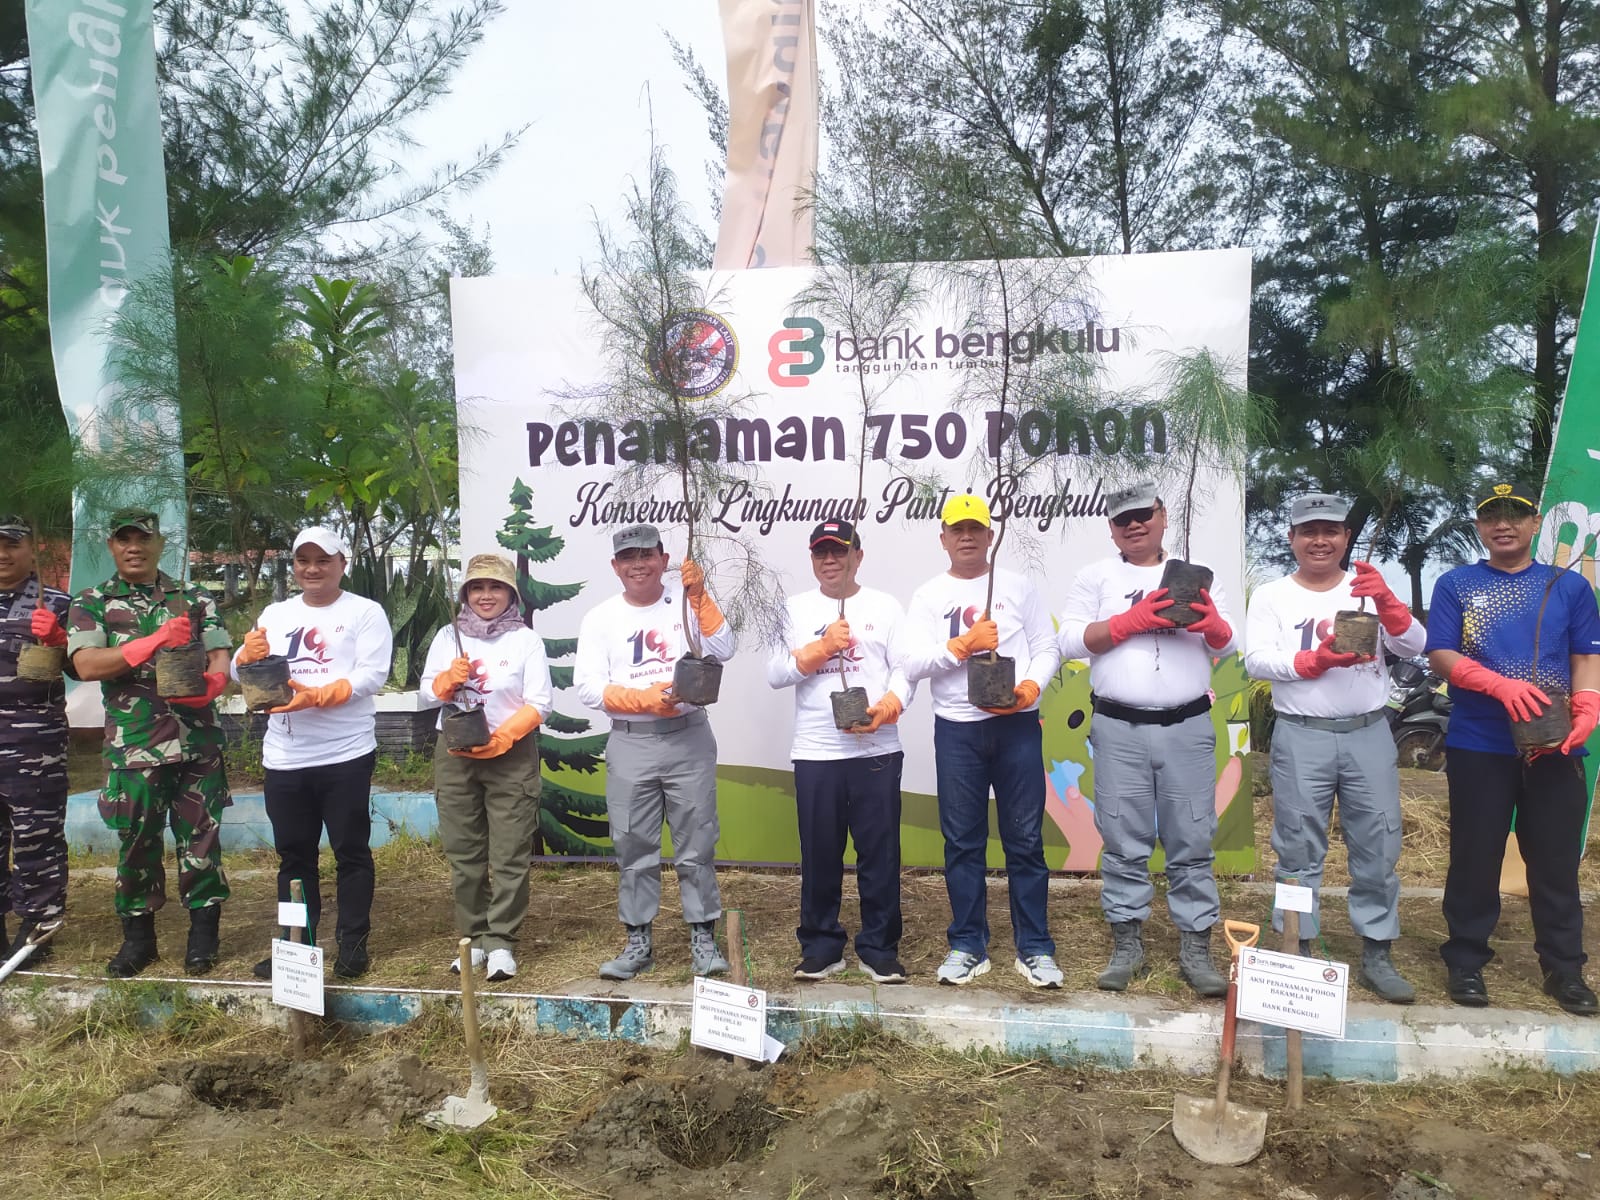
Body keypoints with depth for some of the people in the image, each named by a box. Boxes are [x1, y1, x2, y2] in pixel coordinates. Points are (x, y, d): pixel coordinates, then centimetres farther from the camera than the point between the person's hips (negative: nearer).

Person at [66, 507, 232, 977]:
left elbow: (219, 657, 0)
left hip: (197, 744, 0)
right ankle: (138, 936, 24)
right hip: (132, 746, 0)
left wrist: (210, 683, -24)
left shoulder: (195, 599, 8)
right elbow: (86, 666, -10)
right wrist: (156, 641, -22)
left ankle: (203, 934, 18)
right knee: (137, 842, 8)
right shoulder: (90, 603, 5)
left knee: (200, 837, 5)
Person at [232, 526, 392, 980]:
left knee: (351, 850, 5)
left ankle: (353, 943, 15)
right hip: (284, 757, 5)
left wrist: (315, 696, -25)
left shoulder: (366, 613, -1)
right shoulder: (275, 614, 13)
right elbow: (240, 674, 9)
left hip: (346, 755, -4)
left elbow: (371, 676, -13)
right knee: (293, 854, 13)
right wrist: (247, 655, -14)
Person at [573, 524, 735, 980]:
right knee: (634, 848, 9)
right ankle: (639, 942, 22)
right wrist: (646, 699, -16)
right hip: (630, 745, 1)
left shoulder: (688, 603, 2)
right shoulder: (600, 618, 2)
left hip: (689, 739, -1)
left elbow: (723, 651, -12)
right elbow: (588, 687, -5)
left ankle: (703, 939, 17)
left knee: (697, 844, 5)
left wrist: (699, 596, -19)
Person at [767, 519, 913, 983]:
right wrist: (823, 645, -11)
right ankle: (820, 946, 20)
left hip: (877, 751, -1)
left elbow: (904, 669, 0)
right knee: (819, 854, 7)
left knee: (880, 852, 2)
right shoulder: (796, 610, 9)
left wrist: (886, 708, -18)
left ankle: (879, 948, 15)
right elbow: (776, 673, 1)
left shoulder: (885, 606, 7)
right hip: (815, 753, 1)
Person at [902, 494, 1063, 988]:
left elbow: (1046, 649, 4)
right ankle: (967, 946, 17)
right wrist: (964, 644, -14)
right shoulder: (928, 596, 6)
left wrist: (1030, 688, -13)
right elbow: (912, 664, -4)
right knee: (963, 841, 6)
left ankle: (1035, 947, 13)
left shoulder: (1018, 587, 8)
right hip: (957, 730, 0)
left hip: (1018, 726, 0)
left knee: (1025, 839, 4)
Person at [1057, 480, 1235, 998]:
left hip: (1188, 727, 1)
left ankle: (1195, 949, 13)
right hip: (1119, 729, -1)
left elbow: (1227, 644, 7)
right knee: (1124, 842, 4)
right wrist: (1133, 619, -14)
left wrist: (1212, 624, -16)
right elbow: (1072, 641, -3)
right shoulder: (1096, 577, 8)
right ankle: (1126, 944, 16)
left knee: (1192, 841, 3)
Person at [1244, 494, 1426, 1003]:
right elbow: (1256, 661, -8)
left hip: (1370, 735, 2)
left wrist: (1386, 602, -20)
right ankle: (1298, 953, 16)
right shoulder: (1271, 596, 2)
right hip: (1301, 738, -2)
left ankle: (1377, 956, 19)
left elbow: (1414, 647, -3)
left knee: (1377, 847, 7)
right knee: (1299, 849, 5)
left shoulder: (1370, 589, 7)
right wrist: (1319, 659, -21)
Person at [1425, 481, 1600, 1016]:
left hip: (1554, 746, 2)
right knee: (1475, 858, 6)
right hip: (1478, 746, -1)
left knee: (1557, 860, 7)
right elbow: (1441, 656, -3)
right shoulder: (1455, 585, 4)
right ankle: (1465, 962, 17)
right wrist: (1503, 686, -19)